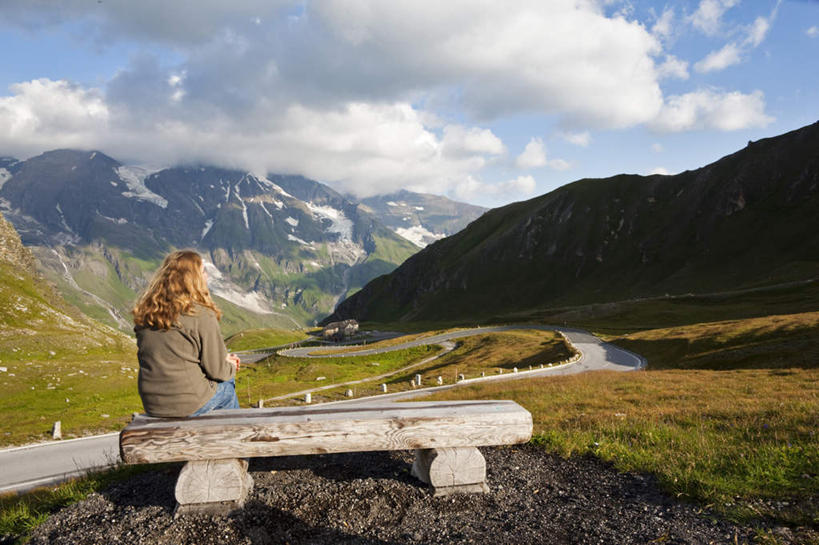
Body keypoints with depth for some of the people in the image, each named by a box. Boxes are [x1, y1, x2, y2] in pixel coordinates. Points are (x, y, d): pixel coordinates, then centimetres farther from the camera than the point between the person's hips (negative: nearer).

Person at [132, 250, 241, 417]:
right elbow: (217, 371, -12)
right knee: (227, 383, 22)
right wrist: (231, 366, 12)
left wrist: (222, 359, 17)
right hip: (189, 406, -6)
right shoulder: (202, 316, -17)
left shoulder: (145, 314, 2)